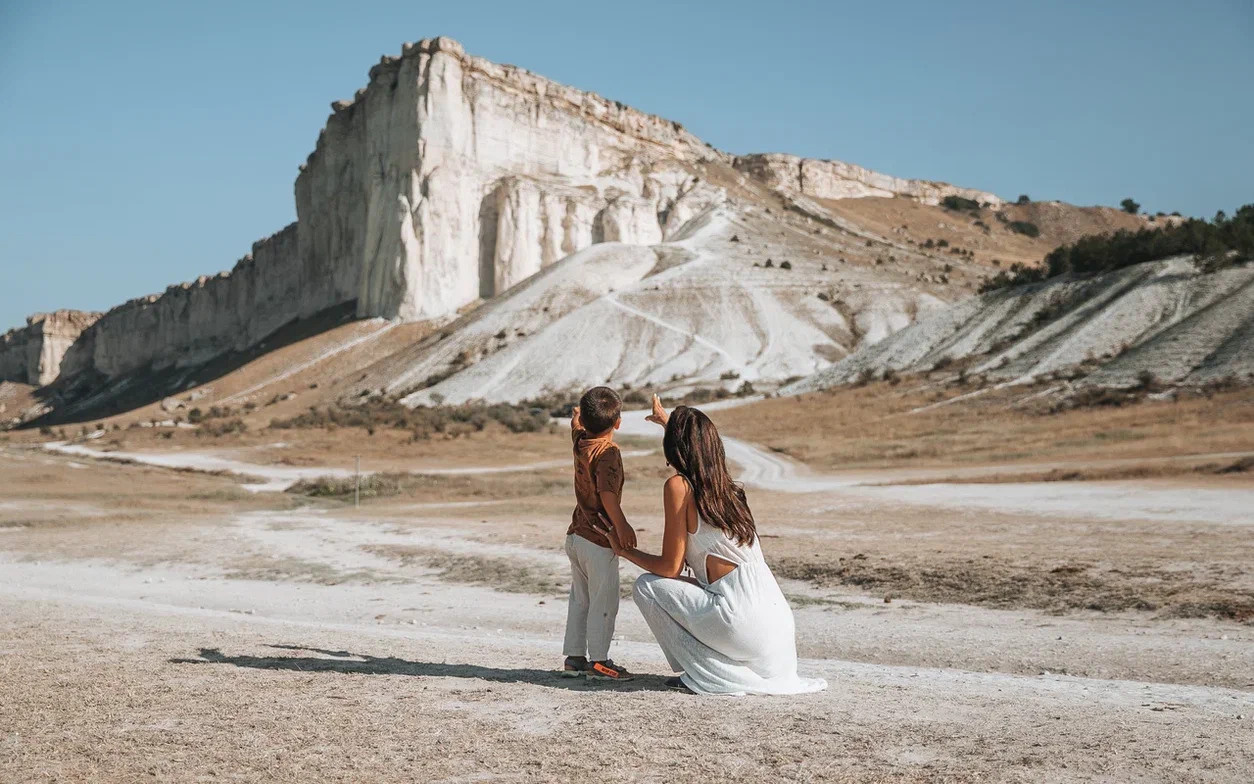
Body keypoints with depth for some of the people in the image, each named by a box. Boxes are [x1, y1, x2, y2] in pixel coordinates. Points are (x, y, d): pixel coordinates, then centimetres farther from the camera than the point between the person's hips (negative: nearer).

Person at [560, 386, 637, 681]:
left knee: (580, 599, 16)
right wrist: (621, 525, -28)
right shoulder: (608, 451, -19)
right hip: (598, 540, -8)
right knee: (603, 602, 0)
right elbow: (607, 493, -30)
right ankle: (598, 661, 3)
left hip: (576, 535, 8)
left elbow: (576, 417, 27)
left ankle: (573, 657, 21)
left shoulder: (579, 440, 4)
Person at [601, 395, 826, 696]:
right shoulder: (726, 484, 15)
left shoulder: (679, 486, -6)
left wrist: (623, 550, 14)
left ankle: (705, 674, 2)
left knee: (647, 585, 7)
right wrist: (666, 420, 58)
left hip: (741, 623, -8)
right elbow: (699, 450, 41)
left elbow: (670, 567, -4)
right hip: (777, 619, 8)